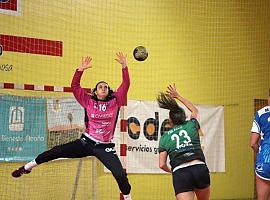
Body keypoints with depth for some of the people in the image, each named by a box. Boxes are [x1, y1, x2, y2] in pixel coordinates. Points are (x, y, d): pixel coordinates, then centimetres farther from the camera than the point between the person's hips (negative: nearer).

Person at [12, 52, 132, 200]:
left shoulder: (115, 102, 1)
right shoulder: (89, 102, 2)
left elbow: (125, 85, -3)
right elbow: (74, 86, -2)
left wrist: (124, 66, -12)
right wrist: (81, 69, -13)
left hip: (105, 147, -1)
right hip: (86, 142, 1)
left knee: (120, 174, -12)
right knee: (57, 151, -6)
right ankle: (28, 167, 13)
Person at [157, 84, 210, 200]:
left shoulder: (165, 137, 11)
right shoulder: (191, 125, 13)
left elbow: (162, 165, 6)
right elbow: (195, 110, 37)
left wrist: (171, 171, 28)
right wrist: (178, 96, 44)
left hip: (180, 174, -2)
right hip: (200, 169, 2)